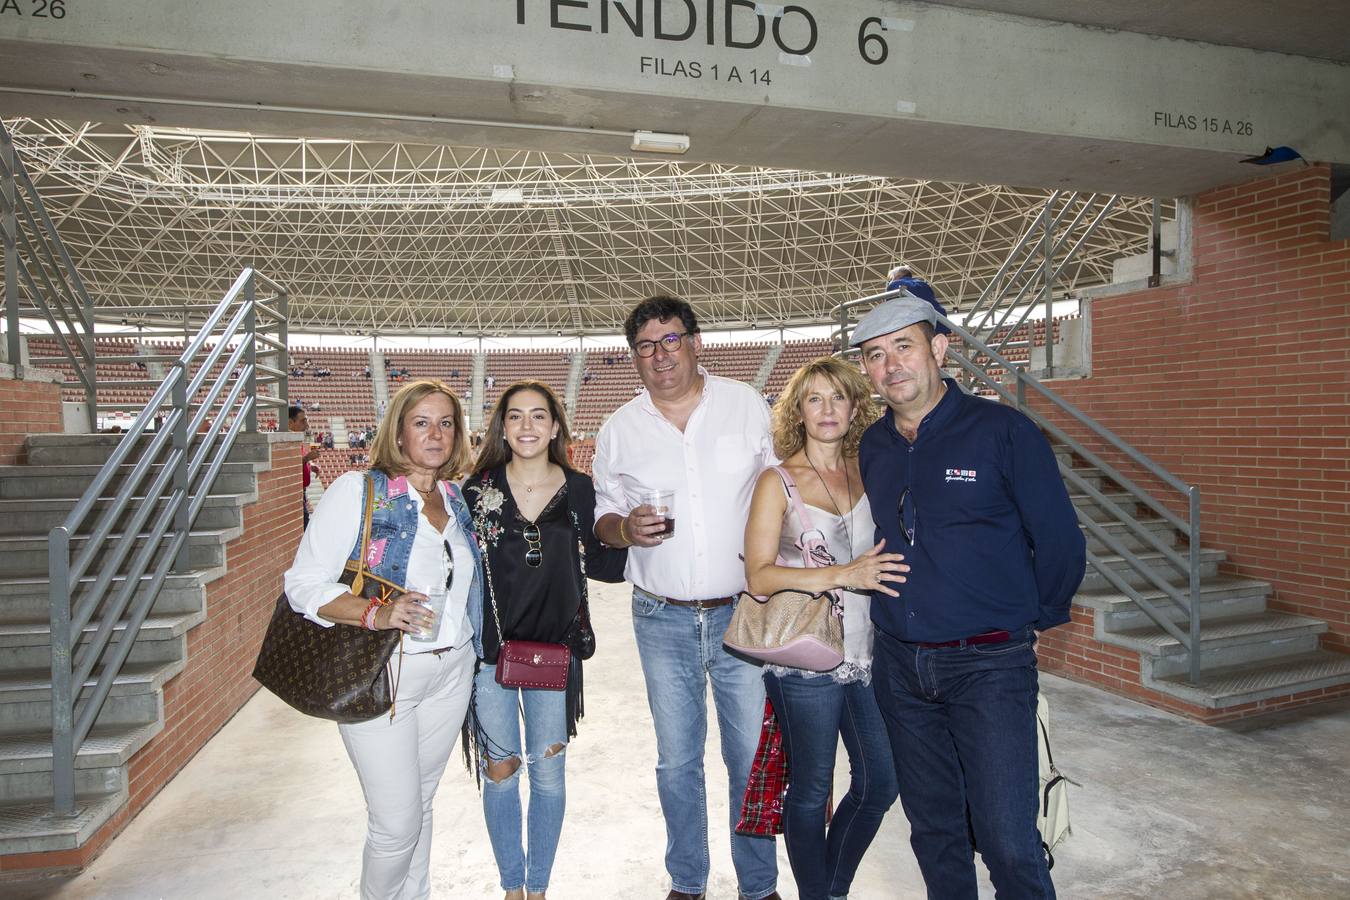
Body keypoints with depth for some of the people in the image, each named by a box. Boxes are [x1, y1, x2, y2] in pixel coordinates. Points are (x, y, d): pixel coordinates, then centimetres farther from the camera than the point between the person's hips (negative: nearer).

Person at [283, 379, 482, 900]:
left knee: (420, 804, 18)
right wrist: (376, 615, -27)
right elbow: (303, 584, -14)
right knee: (397, 821, 0)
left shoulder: (458, 500, 7)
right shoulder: (357, 491, -10)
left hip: (452, 672, 5)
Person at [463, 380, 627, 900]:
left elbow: (596, 564, 3)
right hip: (489, 648, 0)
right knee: (500, 773, 10)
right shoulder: (479, 489, -3)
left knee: (548, 773, 10)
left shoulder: (578, 490, -2)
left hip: (555, 649, 1)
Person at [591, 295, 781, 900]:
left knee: (753, 759, 6)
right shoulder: (619, 429, 3)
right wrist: (626, 528, -13)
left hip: (745, 613, -1)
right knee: (677, 762, 13)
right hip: (663, 622, 1)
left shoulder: (747, 405, 0)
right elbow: (603, 515, 11)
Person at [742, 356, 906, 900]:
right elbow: (759, 576, -13)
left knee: (880, 782, 14)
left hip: (863, 653, 5)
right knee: (811, 793, 8)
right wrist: (843, 574, -20)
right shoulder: (777, 482, -6)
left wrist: (880, 572, 0)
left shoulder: (866, 475, 7)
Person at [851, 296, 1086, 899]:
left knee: (1009, 843, -4)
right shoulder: (871, 447, 6)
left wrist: (1031, 621, 6)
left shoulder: (1002, 431, -9)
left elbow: (1060, 543, -3)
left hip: (989, 666, -4)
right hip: (899, 666, 5)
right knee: (933, 828, 17)